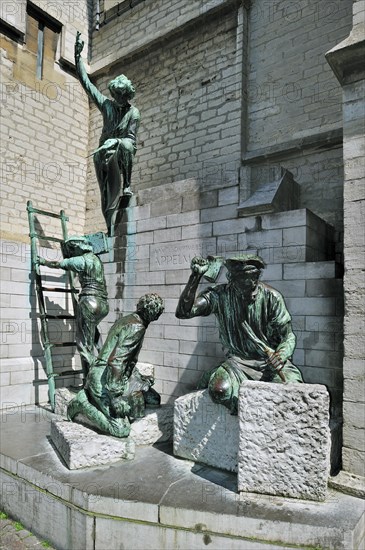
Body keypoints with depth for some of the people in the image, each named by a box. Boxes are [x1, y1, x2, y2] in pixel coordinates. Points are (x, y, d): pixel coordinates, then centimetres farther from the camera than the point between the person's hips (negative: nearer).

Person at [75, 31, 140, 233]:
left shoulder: (133, 113, -2)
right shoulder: (106, 104, 7)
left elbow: (131, 138, -10)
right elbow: (86, 82, 10)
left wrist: (114, 142, -27)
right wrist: (78, 56, 9)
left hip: (120, 155, -2)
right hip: (102, 154, 3)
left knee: (125, 145, -37)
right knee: (106, 193, -3)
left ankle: (127, 185, -31)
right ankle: (109, 228, 0)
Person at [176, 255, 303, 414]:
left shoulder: (271, 297, -6)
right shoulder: (220, 295, -8)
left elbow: (288, 336, -1)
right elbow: (183, 312, -19)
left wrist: (281, 355, -25)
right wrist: (196, 276, -27)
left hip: (271, 362, 1)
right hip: (238, 361, -1)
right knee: (219, 389, -30)